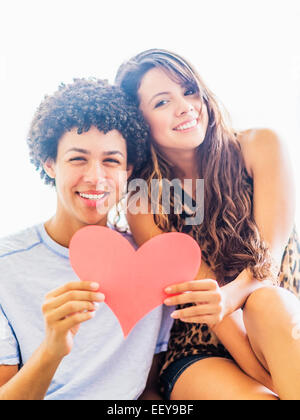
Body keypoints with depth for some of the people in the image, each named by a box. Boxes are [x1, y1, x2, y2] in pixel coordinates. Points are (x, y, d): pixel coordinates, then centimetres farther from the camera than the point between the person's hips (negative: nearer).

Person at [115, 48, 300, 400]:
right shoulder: (143, 202, -7)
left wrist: (230, 296, -35)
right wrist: (268, 376, -22)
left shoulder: (259, 147, -4)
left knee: (267, 303, -32)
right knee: (260, 395, -34)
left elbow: (271, 250, -13)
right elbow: (204, 301, -12)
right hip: (203, 353, -2)